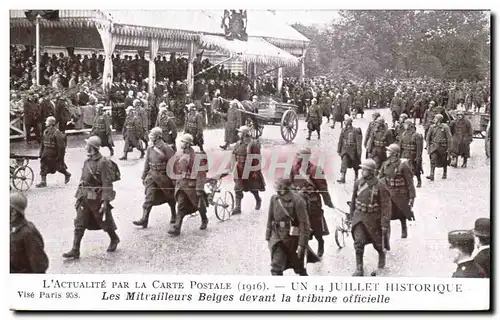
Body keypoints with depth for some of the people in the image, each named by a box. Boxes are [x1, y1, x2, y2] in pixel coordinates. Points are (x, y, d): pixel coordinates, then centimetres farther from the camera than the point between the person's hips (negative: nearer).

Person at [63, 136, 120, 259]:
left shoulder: (103, 163, -17)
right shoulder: (87, 161, 8)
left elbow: (107, 184, -19)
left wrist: (105, 201, -22)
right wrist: (78, 196, 16)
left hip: (97, 198, -7)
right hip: (85, 198, 7)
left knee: (104, 221, 11)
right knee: (79, 224, 1)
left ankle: (114, 239, 37)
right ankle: (75, 250, 2)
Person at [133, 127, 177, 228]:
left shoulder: (166, 148, -14)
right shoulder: (150, 148, 4)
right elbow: (147, 163, 13)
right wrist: (144, 176, 14)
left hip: (164, 175, -4)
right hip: (152, 175, 4)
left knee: (169, 197, 13)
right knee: (149, 196, -6)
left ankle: (174, 215, 34)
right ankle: (144, 219, -8)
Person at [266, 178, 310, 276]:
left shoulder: (297, 201, -18)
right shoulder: (274, 199, 0)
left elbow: (304, 224, -18)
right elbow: (270, 219, 11)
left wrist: (302, 245, -20)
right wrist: (268, 238, 12)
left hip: (293, 239, -4)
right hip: (277, 238, 4)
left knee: (298, 267, 14)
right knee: (276, 268, -9)